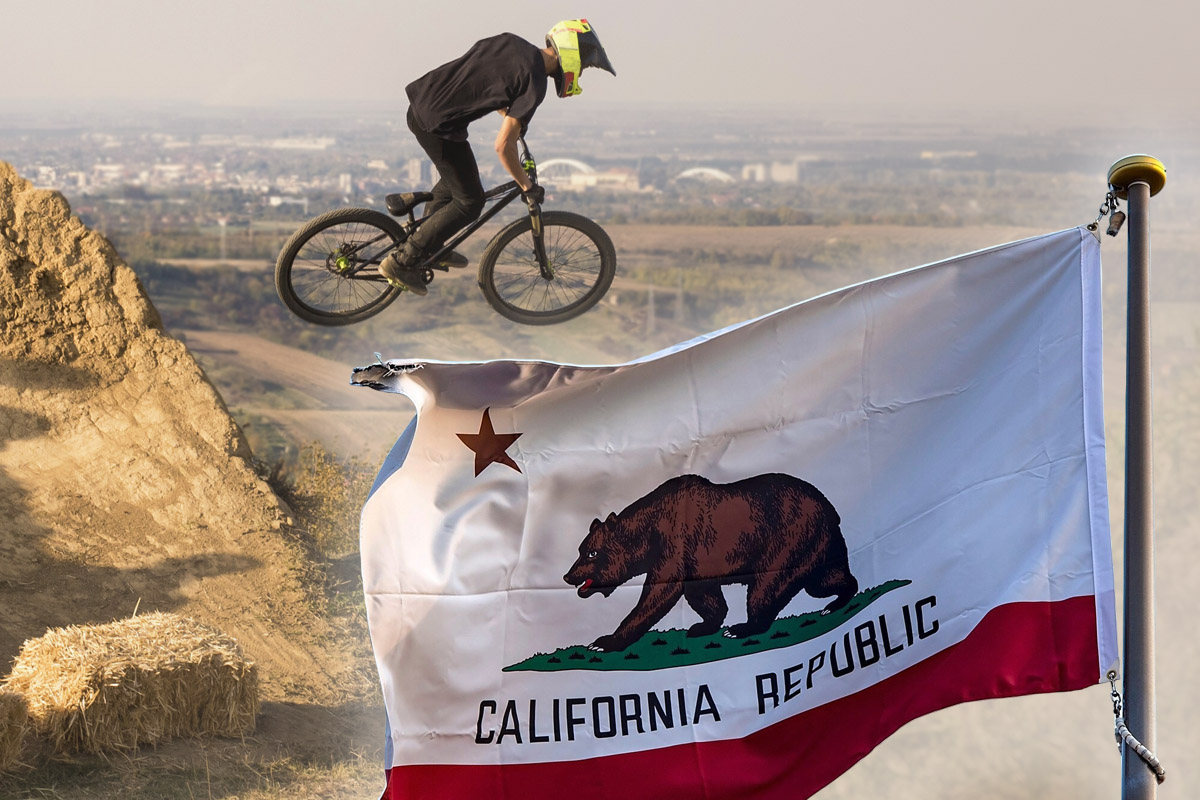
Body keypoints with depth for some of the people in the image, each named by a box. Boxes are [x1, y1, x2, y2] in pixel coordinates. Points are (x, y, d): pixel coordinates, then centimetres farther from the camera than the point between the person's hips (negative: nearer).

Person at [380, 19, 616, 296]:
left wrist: (510, 114, 33)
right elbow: (503, 146, -18)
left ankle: (430, 244, 38)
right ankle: (402, 261, 6)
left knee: (457, 174, 30)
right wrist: (528, 187, -4)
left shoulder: (509, 42, 8)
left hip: (420, 102, 9)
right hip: (437, 124, -9)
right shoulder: (534, 82, -16)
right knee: (470, 203, 4)